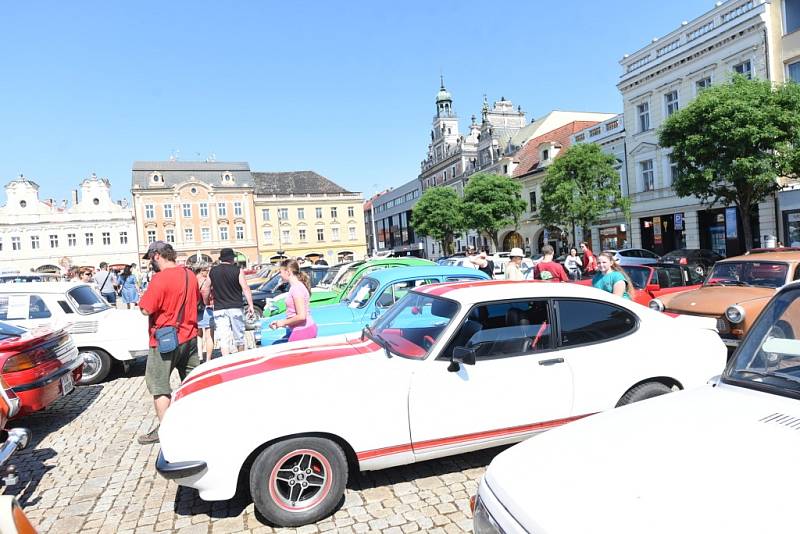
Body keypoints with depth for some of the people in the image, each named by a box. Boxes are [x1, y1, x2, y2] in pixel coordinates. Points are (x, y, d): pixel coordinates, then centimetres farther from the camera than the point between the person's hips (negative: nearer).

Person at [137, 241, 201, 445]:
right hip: (189, 336, 7)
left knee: (158, 384, 5)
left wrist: (143, 299, 1)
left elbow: (145, 309, -19)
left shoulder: (160, 278, -19)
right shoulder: (189, 275, 4)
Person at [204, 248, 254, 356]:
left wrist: (206, 303, 24)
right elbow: (245, 288, -8)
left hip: (219, 309, 1)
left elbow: (206, 291, 8)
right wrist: (250, 305, -4)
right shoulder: (237, 270, -4)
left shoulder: (212, 271, 3)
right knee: (239, 337, 14)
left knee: (223, 339, 0)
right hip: (235, 308, -1)